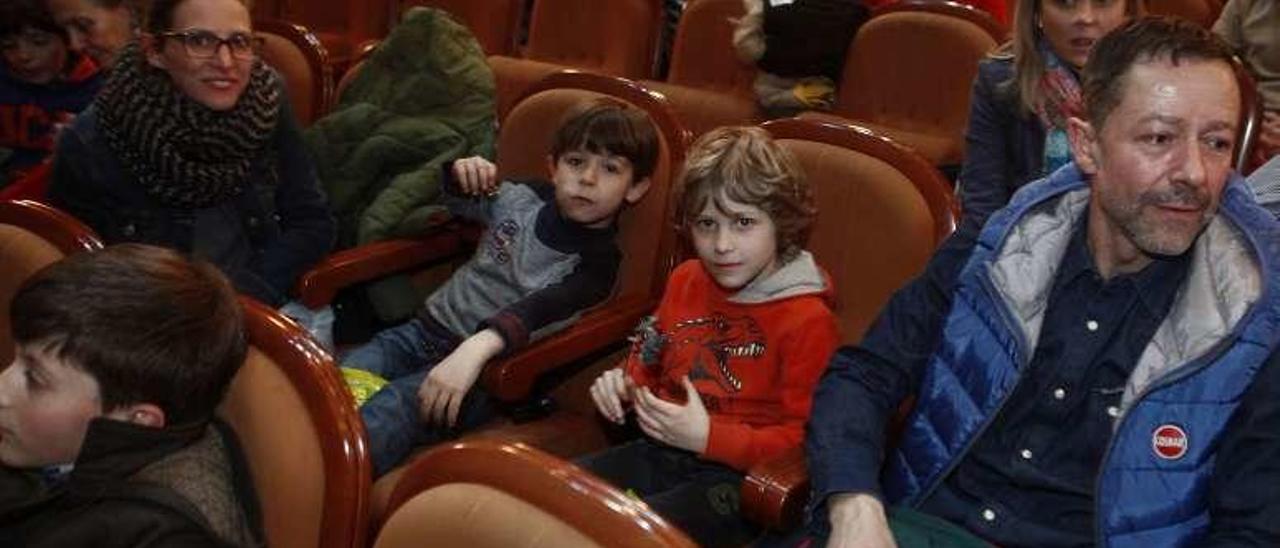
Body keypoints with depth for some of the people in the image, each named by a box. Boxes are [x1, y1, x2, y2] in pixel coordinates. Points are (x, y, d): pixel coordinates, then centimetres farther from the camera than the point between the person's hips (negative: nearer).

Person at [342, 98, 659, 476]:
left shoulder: (597, 261, -8)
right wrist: (460, 175, 3)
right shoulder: (521, 198, 6)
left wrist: (478, 347, -45)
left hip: (485, 362, -6)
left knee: (385, 416, -30)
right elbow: (451, 201, 27)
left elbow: (536, 313, -27)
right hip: (426, 329, 6)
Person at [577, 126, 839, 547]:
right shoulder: (685, 281, 12)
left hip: (736, 477, -6)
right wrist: (625, 386, 6)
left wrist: (708, 437, -19)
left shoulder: (808, 321, -11)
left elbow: (804, 440, -13)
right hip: (661, 453, 7)